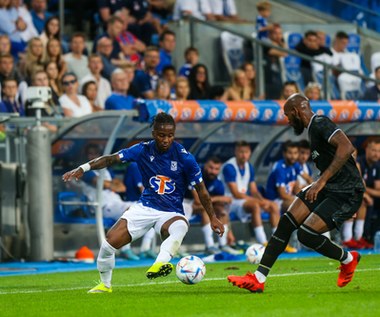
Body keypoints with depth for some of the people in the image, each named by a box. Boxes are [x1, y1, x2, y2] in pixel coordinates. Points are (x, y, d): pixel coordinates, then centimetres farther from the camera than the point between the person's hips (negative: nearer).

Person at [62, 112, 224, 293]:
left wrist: (212, 218, 0)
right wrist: (83, 168, -20)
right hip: (145, 208, 2)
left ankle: (160, 264, -61)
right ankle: (105, 284, 15)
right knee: (110, 242, -11)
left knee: (180, 227, -40)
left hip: (171, 213, -2)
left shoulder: (184, 157, -11)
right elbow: (112, 159, -7)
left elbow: (201, 189, -2)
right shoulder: (143, 150, -5)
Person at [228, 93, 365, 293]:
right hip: (328, 188, 10)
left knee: (306, 234, -19)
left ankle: (348, 259, 9)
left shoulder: (320, 124, -16)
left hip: (346, 194, -10)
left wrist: (322, 181, -32)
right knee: (286, 223, -2)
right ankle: (258, 279, 0)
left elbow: (347, 147, -32)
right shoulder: (313, 127, 14)